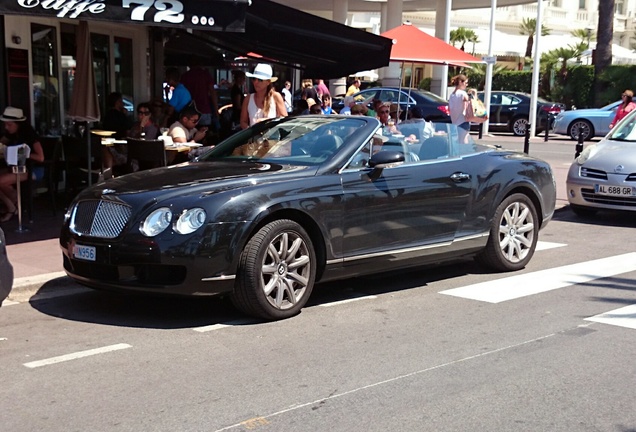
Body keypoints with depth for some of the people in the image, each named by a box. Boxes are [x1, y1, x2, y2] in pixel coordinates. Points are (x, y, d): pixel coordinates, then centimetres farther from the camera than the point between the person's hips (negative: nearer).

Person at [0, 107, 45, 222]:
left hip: (29, 169, -8)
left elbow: (41, 158, -19)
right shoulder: (11, 134, 6)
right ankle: (9, 207, -1)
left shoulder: (29, 135, -14)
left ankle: (16, 204, 1)